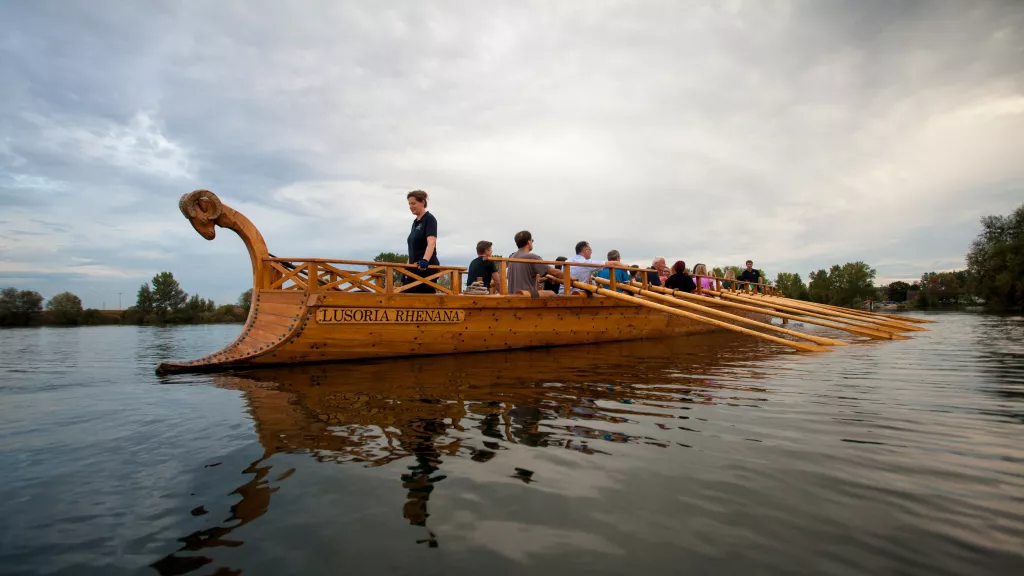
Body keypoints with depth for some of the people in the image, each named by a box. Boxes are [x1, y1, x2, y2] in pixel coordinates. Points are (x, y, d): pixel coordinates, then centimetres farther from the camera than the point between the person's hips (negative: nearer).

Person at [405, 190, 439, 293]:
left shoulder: (429, 219, -8)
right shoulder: (415, 222, 18)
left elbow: (431, 242, -24)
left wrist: (425, 260, -39)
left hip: (426, 267, -9)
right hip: (415, 268, 9)